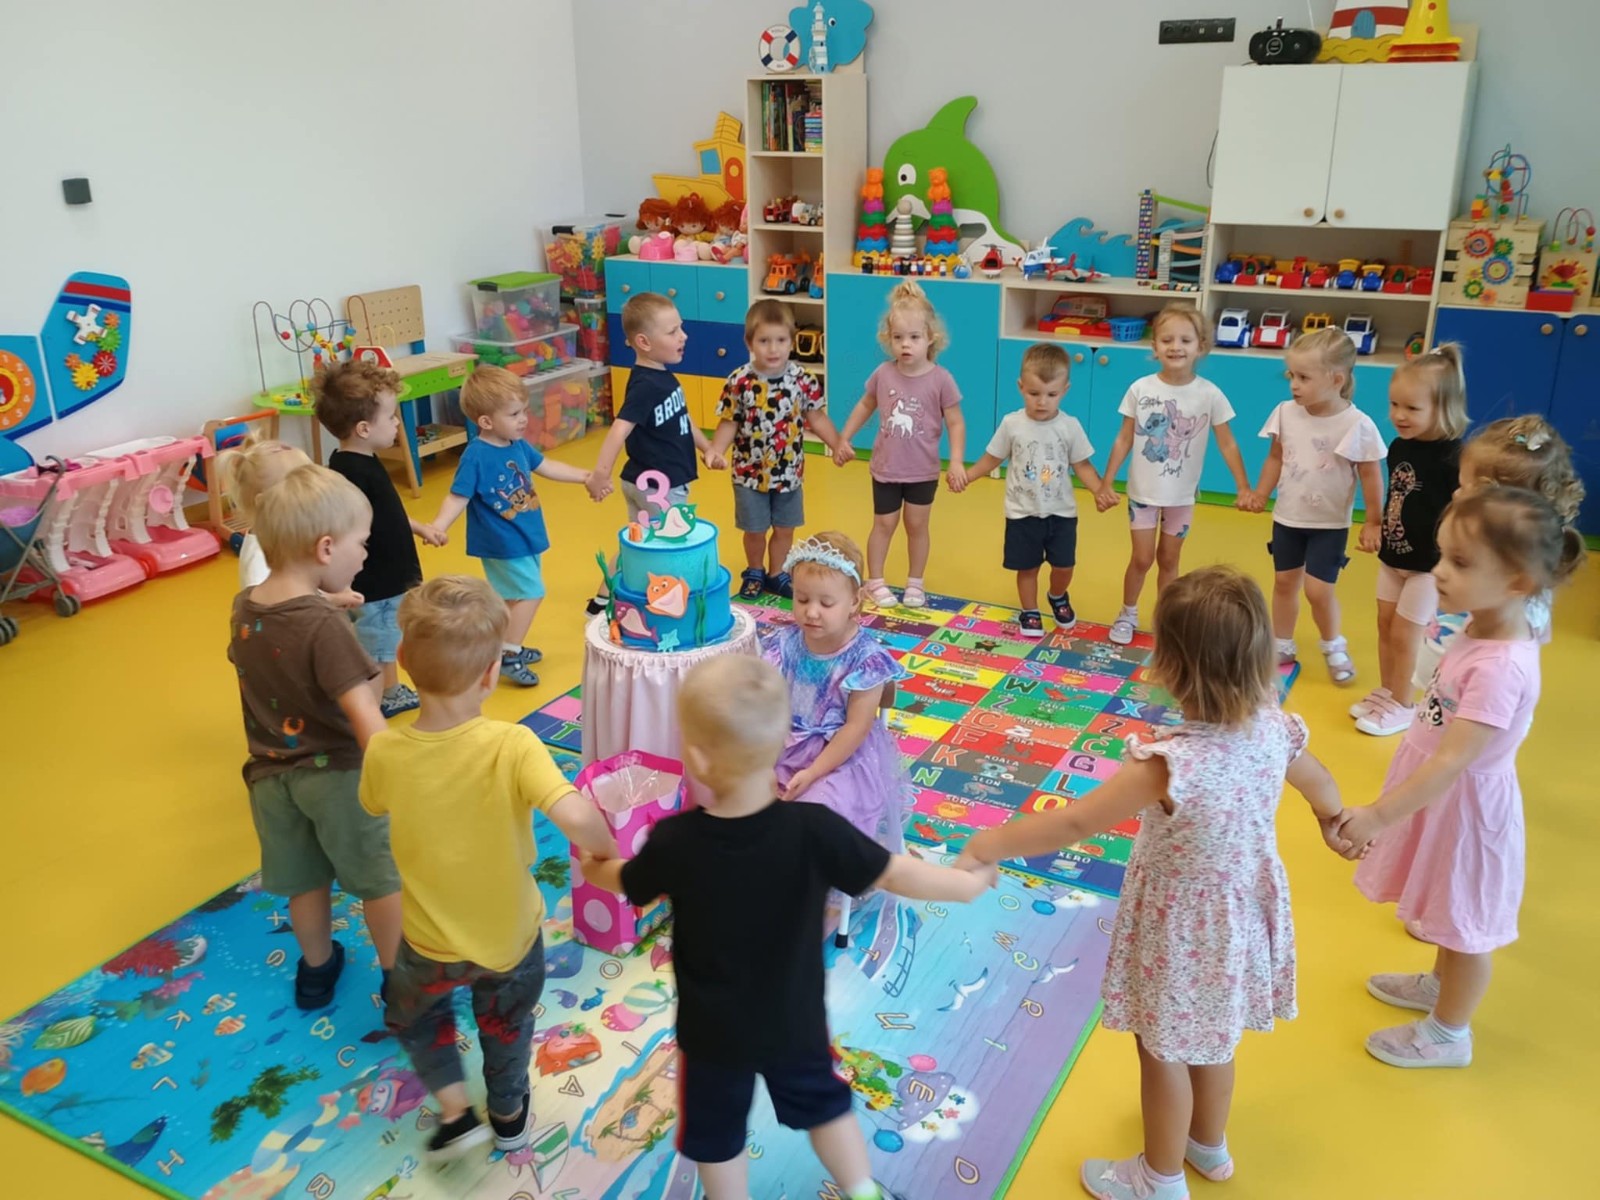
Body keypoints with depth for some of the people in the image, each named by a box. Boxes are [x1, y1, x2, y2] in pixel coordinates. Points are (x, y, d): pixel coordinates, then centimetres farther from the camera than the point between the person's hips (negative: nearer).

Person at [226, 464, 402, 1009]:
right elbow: (363, 713, -30)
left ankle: (316, 970, 43)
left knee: (306, 882, 24)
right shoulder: (324, 625, -26)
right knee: (382, 878, 12)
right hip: (335, 772, -6)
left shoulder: (244, 607, -3)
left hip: (271, 774, 7)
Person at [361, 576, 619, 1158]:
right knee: (506, 1023, 31)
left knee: (412, 1014, 35)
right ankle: (509, 1114, 52)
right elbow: (575, 817, -44)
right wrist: (607, 849, -24)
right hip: (510, 935, 0)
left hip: (431, 941, 1)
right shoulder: (512, 746, -32)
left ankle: (455, 1111, 30)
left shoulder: (385, 753, -23)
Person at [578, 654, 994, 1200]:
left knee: (715, 1130, 24)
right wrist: (971, 883, -1)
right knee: (821, 1101, 28)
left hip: (712, 1029, -1)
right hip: (794, 1021, 1)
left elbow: (627, 883, -4)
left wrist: (594, 869, 20)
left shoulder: (673, 841, -26)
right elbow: (897, 875, -19)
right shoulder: (813, 829, -29)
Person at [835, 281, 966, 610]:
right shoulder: (883, 374, -8)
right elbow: (865, 405, 9)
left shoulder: (941, 379, -15)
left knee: (917, 525, 12)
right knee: (883, 524, 12)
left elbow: (956, 423, -12)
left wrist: (956, 462, -21)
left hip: (923, 471, -1)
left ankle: (915, 583, 27)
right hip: (885, 468, 1)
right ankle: (874, 582, 24)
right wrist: (843, 439, 10)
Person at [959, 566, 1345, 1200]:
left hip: (1182, 926, -7)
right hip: (1243, 912, 7)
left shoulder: (1171, 762, -37)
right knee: (1210, 1035, 30)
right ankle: (1209, 1146, 55)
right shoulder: (1274, 729, -15)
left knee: (1162, 1050, 19)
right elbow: (1321, 785, 6)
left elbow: (1073, 822, -32)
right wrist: (1334, 822, 30)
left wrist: (985, 846, -19)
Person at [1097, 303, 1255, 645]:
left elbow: (1227, 444, -6)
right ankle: (1127, 614, 26)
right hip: (1143, 490, 0)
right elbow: (1124, 440, -3)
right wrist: (1106, 484, -3)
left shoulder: (1210, 394, -12)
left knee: (1168, 560, 12)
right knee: (1142, 558, 4)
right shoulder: (1140, 389, -11)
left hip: (1182, 495, 1)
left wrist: (1244, 488, -11)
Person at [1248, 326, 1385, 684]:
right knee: (1285, 582, 14)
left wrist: (1373, 522, -8)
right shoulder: (1286, 413, -8)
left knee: (1318, 588, -8)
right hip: (1287, 519, 4)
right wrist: (1261, 494, 0)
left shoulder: (1357, 425, -19)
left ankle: (1334, 647, 20)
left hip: (1329, 524, -4)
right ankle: (1282, 645, 33)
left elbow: (1369, 476, -11)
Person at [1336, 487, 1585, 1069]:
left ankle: (1447, 1033, 35)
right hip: (1442, 796, 8)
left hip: (1463, 805, -8)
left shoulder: (1500, 668, -34)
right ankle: (1438, 985, 54)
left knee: (1465, 924, 14)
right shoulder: (1480, 630, -7)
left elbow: (1451, 761, -34)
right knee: (1448, 913, 30)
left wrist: (1378, 816, -34)